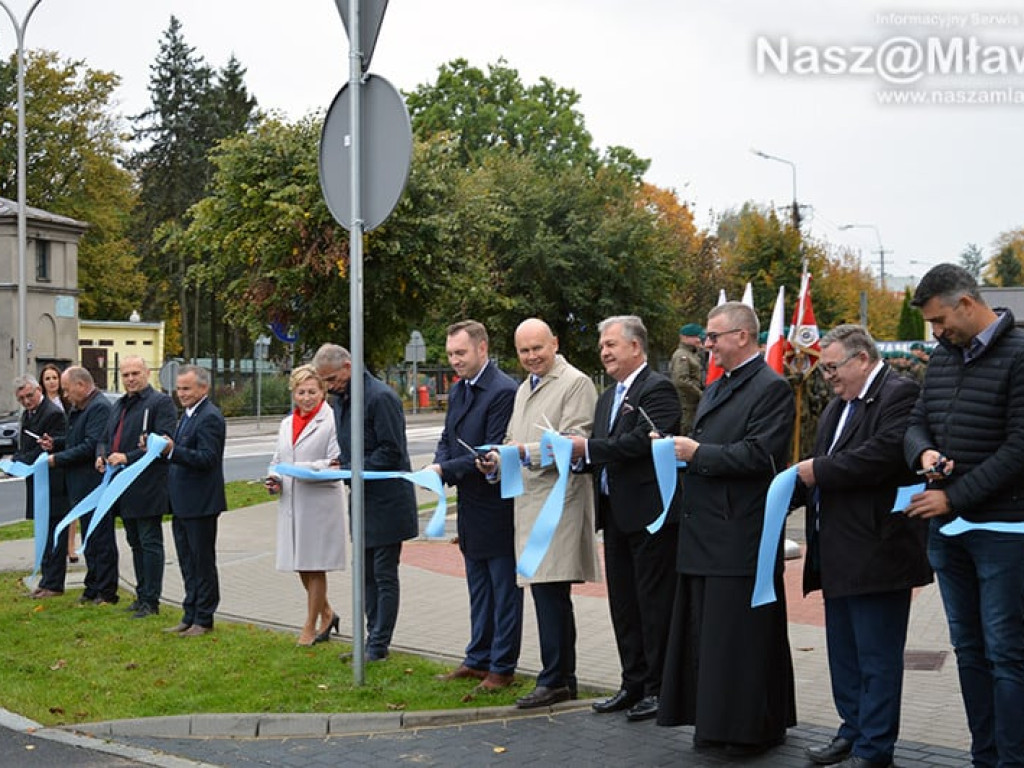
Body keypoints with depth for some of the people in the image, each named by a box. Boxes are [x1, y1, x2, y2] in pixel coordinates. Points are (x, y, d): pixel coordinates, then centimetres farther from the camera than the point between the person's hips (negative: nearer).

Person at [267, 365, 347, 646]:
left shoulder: (331, 421, -7)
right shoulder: (287, 423, 16)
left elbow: (337, 466, -12)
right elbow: (277, 460, 22)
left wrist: (301, 469, -22)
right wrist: (274, 479, 0)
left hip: (320, 504, -7)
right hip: (291, 503, 7)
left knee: (314, 566, 1)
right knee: (300, 565, 11)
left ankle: (310, 627, 12)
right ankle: (326, 614, 30)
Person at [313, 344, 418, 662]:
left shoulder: (380, 397, -18)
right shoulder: (341, 398, 11)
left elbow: (391, 452, -20)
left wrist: (350, 469, -19)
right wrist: (342, 465, 1)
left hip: (386, 499, -9)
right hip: (363, 499, 9)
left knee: (384, 575, -2)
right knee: (367, 574, 13)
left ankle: (379, 646, 5)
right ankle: (373, 642, 21)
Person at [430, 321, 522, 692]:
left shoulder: (503, 391, -17)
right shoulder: (458, 390, 11)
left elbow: (495, 452, -21)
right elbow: (448, 438, 16)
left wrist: (447, 469, -21)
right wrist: (439, 466, -5)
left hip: (497, 506, -9)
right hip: (471, 507, 9)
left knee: (504, 590, 2)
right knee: (478, 588, 18)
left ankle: (503, 666, 11)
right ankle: (478, 659, 28)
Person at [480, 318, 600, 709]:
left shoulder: (576, 384, -6)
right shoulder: (524, 389, 23)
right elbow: (513, 439, 29)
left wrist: (528, 452, -23)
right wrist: (498, 459, 8)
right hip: (530, 500, 9)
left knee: (550, 591, -10)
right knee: (549, 593, 11)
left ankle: (554, 680, -4)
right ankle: (563, 678, 18)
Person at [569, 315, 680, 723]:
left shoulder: (657, 389, -10)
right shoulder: (608, 397, 18)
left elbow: (644, 441, -23)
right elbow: (603, 454, 13)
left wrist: (588, 447, -20)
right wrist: (573, 452, -7)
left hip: (650, 514, -9)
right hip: (617, 515, 9)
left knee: (654, 603, -1)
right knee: (623, 604, 14)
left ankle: (658, 689, 7)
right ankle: (634, 684, 24)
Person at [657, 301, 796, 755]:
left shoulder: (771, 388, -10)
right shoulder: (715, 390, 19)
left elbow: (759, 455, -20)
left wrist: (697, 454, -16)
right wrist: (679, 447, 2)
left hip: (741, 536, -9)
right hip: (705, 536, 9)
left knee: (741, 637, -2)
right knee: (708, 633, 13)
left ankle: (752, 729, 9)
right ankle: (716, 723, 23)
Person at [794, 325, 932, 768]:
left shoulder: (899, 395, -11)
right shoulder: (838, 406, 18)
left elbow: (885, 453, -26)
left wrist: (819, 470, -19)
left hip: (876, 552, -10)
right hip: (839, 556, 10)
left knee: (877, 658, -1)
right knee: (844, 653, 17)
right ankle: (853, 732, 29)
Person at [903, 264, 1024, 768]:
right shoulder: (942, 357, 11)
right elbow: (916, 423, 17)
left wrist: (953, 497, -15)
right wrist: (924, 452, -7)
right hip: (946, 527, 8)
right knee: (969, 649, 13)